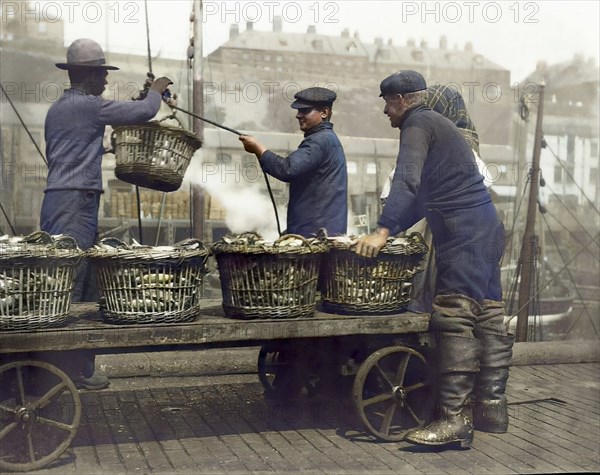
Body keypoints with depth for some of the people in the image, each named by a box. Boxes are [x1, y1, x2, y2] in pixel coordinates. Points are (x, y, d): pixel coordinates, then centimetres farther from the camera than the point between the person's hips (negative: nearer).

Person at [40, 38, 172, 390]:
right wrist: (156, 91, 12)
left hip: (61, 201, 10)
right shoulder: (88, 105, -8)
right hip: (74, 203, -10)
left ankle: (81, 367, 14)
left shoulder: (58, 108, 21)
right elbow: (143, 112, -7)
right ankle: (73, 371, -7)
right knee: (70, 286, -9)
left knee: (85, 285, 10)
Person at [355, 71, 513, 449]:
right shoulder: (437, 123, 26)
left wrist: (383, 230, -28)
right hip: (486, 227, 10)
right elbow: (427, 192, 29)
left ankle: (455, 419, -14)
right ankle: (492, 408, 16)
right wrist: (392, 230, 28)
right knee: (488, 319, 9)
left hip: (463, 233, -10)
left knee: (454, 321, -13)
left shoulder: (418, 123, -4)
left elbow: (407, 181, -21)